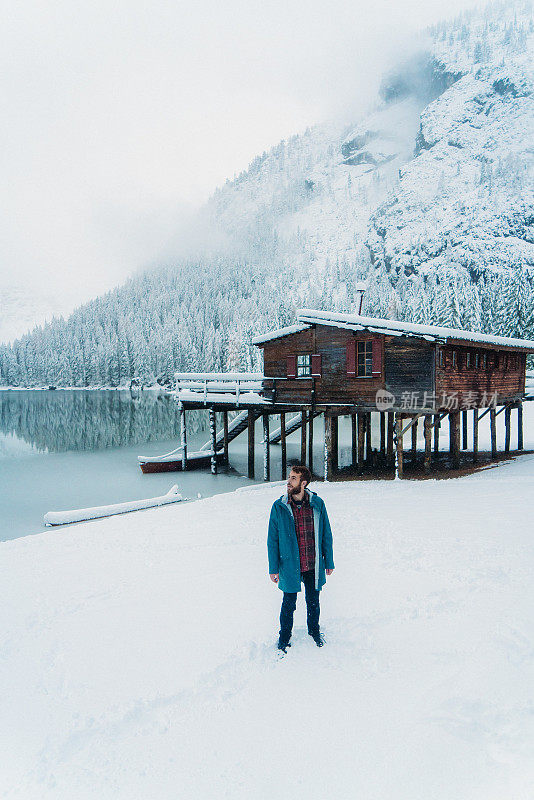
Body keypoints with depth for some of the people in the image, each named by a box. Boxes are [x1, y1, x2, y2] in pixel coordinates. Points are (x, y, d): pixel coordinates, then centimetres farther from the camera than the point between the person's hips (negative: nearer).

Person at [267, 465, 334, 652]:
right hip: (289, 565, -1)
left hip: (314, 566, 1)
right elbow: (272, 540, -3)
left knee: (313, 601, 17)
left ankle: (314, 630, 44)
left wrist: (329, 562, 7)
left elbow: (326, 535, 4)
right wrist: (273, 568, -4)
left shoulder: (317, 504, -6)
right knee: (289, 603, 10)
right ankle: (284, 636, 34)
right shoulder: (279, 507, -9)